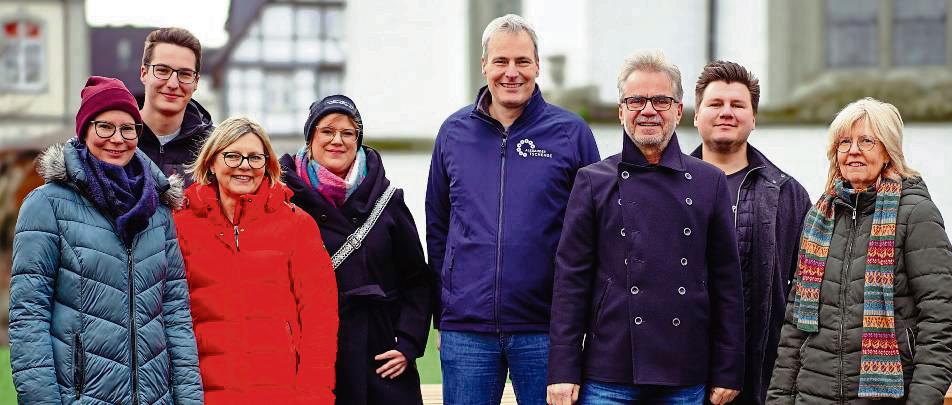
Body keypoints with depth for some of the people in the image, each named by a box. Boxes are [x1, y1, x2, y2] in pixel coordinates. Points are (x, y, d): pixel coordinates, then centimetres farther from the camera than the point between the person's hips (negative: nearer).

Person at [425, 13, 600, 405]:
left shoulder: (571, 132, 0)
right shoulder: (454, 132, 8)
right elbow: (437, 226, 13)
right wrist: (443, 313, 10)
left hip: (544, 330, -2)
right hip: (465, 331, 2)